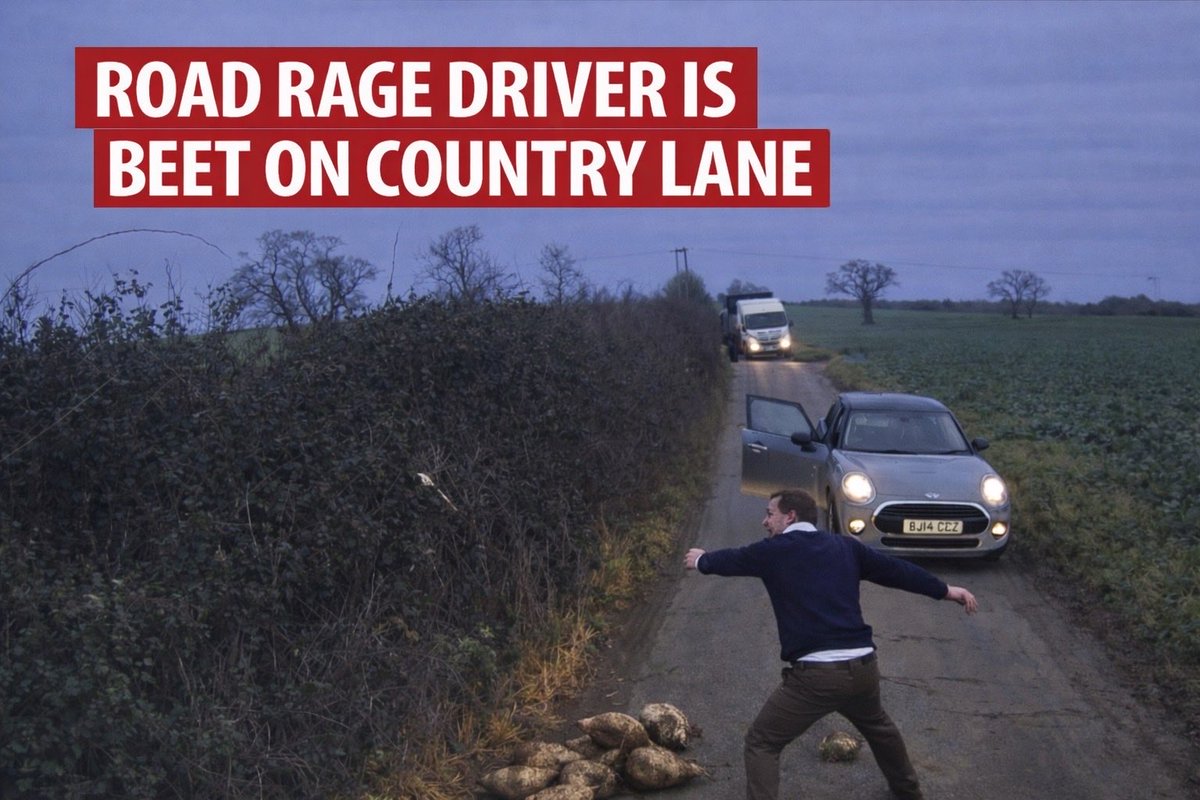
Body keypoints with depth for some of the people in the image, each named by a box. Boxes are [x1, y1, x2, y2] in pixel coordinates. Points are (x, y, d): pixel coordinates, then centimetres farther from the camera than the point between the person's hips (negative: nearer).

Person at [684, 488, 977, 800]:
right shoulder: (845, 546, 13)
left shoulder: (773, 551, 2)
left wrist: (701, 560, 43)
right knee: (877, 726, 36)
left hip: (815, 675, -5)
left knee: (761, 743, 8)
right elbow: (895, 569, 19)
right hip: (863, 668, 5)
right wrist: (946, 590, 31)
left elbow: (731, 560, 20)